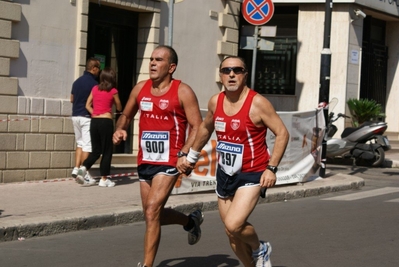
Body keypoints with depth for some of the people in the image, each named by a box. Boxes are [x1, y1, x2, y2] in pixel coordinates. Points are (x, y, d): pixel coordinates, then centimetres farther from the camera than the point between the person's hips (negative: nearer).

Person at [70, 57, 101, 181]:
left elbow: (72, 99, 18)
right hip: (87, 117, -7)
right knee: (87, 145, -2)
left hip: (75, 116, 7)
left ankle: (76, 169, 8)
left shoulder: (77, 81, 10)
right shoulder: (94, 83, -13)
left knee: (80, 143, 16)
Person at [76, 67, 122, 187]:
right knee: (107, 151, 5)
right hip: (106, 122, -5)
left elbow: (88, 105, 8)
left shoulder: (95, 89, 8)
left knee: (96, 150, 14)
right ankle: (104, 179, 5)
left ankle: (83, 168, -9)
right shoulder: (113, 91, -4)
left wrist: (94, 114, 6)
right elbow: (119, 108, 7)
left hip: (94, 121, 5)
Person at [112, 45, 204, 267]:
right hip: (145, 162, 7)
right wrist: (119, 130, -1)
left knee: (152, 211, -16)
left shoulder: (182, 92, -9)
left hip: (169, 162, -7)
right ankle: (191, 221, 44)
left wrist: (185, 154, -22)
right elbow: (126, 115, 21)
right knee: (153, 215, 15)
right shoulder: (140, 89, 7)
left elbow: (197, 127, -10)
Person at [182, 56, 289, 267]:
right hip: (225, 173, 6)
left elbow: (282, 133, -14)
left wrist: (272, 168, -21)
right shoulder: (215, 102, 0)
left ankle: (260, 249, 8)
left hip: (252, 175, -6)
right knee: (232, 233, 11)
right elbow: (205, 128, 20)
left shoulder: (258, 103, -17)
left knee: (233, 225, -22)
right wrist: (191, 157, 26)